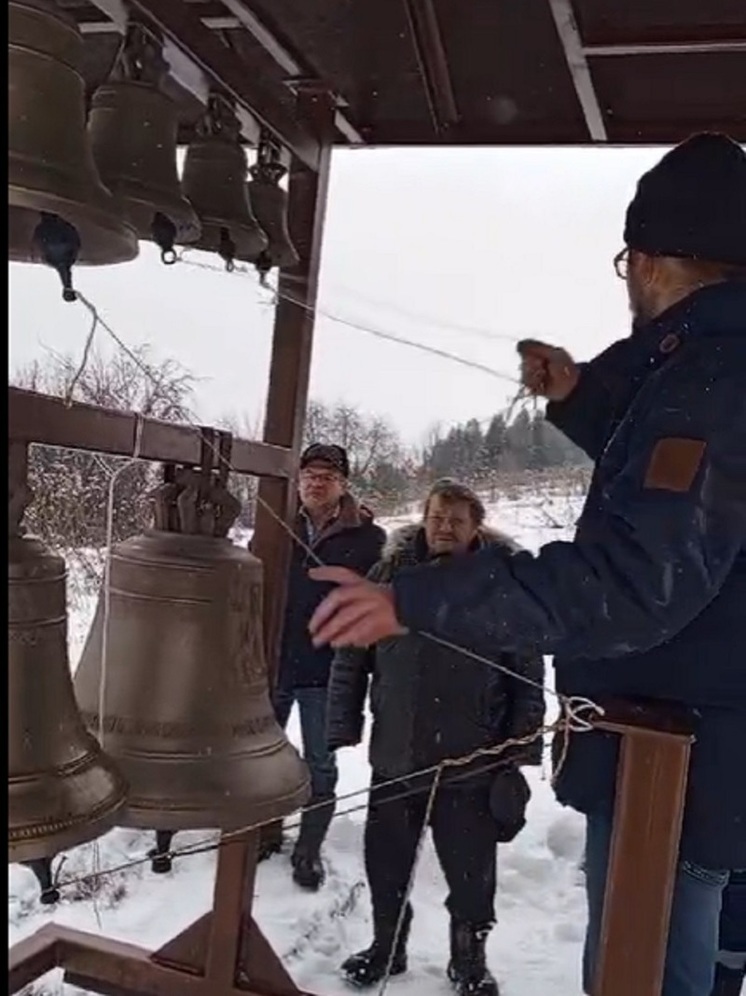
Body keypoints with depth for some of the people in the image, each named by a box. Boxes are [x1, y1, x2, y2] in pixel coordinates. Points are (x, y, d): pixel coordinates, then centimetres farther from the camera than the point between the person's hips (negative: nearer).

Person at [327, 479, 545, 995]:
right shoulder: (389, 573, -2)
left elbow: (529, 675, -3)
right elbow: (351, 656, 2)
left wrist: (523, 747, -5)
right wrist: (344, 727, 0)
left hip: (472, 760, -2)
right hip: (396, 753, 2)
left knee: (471, 868, 12)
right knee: (386, 860, 17)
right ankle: (386, 945, 41)